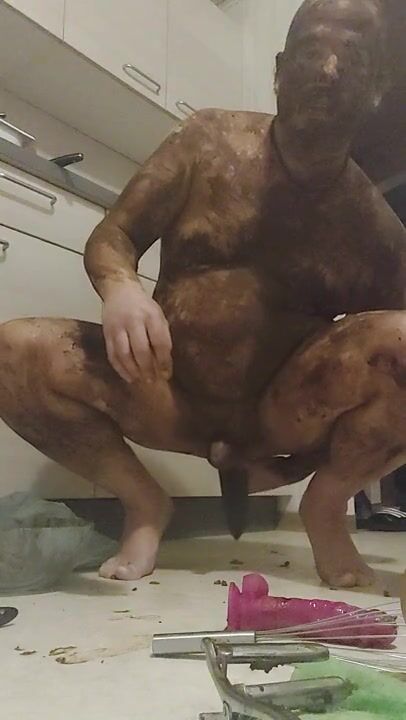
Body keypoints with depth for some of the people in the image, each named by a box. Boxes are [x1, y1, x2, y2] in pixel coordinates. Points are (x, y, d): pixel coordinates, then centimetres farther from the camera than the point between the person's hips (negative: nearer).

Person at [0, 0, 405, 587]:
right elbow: (112, 237, 0)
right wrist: (120, 286, -25)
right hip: (171, 398, 1)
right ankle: (145, 505, 0)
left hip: (290, 420, 0)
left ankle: (326, 506, 0)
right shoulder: (211, 141, 0)